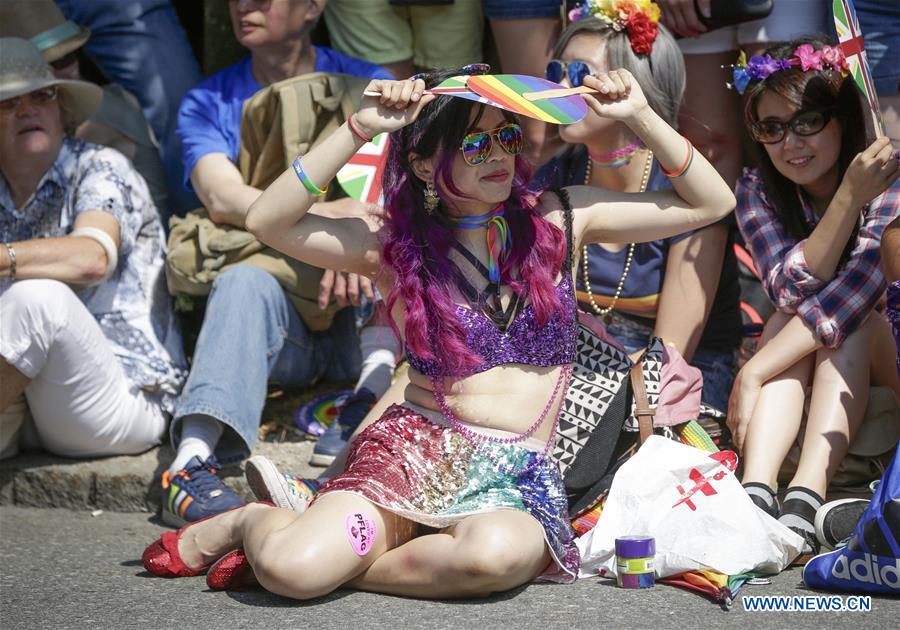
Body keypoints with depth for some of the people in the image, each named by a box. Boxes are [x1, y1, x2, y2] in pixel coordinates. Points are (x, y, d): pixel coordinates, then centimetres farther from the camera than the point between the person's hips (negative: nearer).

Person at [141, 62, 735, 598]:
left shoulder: (561, 219, 7)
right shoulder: (397, 243, 2)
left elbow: (711, 202, 8)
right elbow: (268, 222, -12)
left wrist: (640, 115, -5)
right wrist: (358, 129, -17)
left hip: (521, 475, 2)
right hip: (414, 451, -1)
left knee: (499, 552, -38)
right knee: (292, 567, -29)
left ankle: (341, 563, -11)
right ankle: (250, 522, 10)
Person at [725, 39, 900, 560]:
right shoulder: (757, 192, -8)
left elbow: (853, 289, -31)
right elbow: (793, 292, -24)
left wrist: (753, 372, -37)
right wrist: (849, 197, -38)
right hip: (801, 378, 2)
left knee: (850, 318, -31)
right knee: (788, 320, -28)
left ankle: (805, 500, -45)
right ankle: (756, 493, -45)